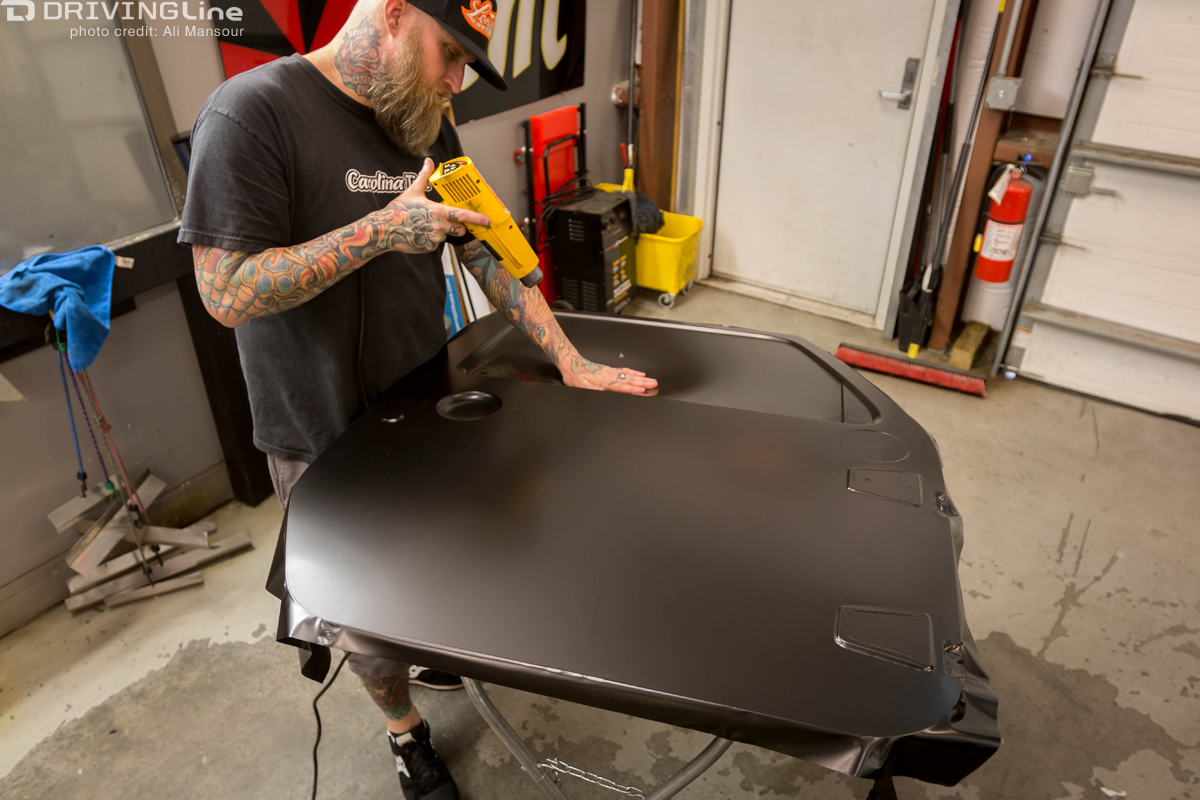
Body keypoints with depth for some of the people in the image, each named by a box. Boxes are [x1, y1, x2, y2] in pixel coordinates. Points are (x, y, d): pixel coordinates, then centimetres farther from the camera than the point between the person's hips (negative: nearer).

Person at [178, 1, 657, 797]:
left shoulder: (427, 129, 3)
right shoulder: (251, 113, -20)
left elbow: (490, 258, 4)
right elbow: (228, 292, -23)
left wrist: (572, 363, -2)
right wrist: (382, 230, -29)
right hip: (330, 441, -6)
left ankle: (436, 655, 55)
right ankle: (408, 736, 41)